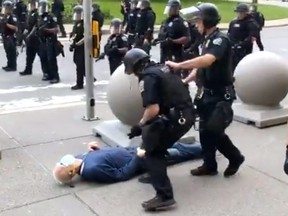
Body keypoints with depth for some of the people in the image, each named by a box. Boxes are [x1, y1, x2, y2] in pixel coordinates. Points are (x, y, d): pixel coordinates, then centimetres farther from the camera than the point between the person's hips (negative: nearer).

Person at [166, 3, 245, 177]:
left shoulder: (220, 39, -19)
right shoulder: (208, 40, 11)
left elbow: (206, 61, -37)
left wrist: (178, 65, -35)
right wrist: (186, 81, 4)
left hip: (221, 95, -9)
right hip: (208, 93, 9)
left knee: (214, 130, -3)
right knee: (205, 130, 12)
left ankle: (235, 157, 19)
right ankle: (209, 165, 24)